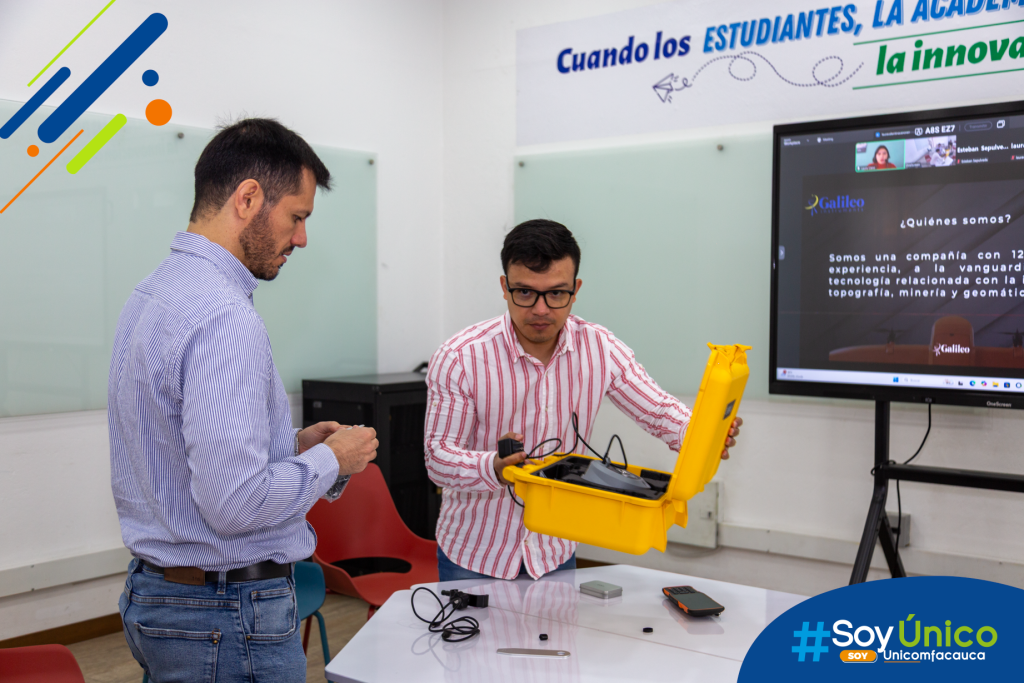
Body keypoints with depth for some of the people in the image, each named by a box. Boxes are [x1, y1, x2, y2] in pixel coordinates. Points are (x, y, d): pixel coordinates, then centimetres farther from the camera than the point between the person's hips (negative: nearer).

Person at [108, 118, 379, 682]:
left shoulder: (151, 294, 8)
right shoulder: (224, 318, -24)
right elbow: (235, 502, -29)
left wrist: (292, 443, 8)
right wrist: (331, 459, -13)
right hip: (230, 615, -10)